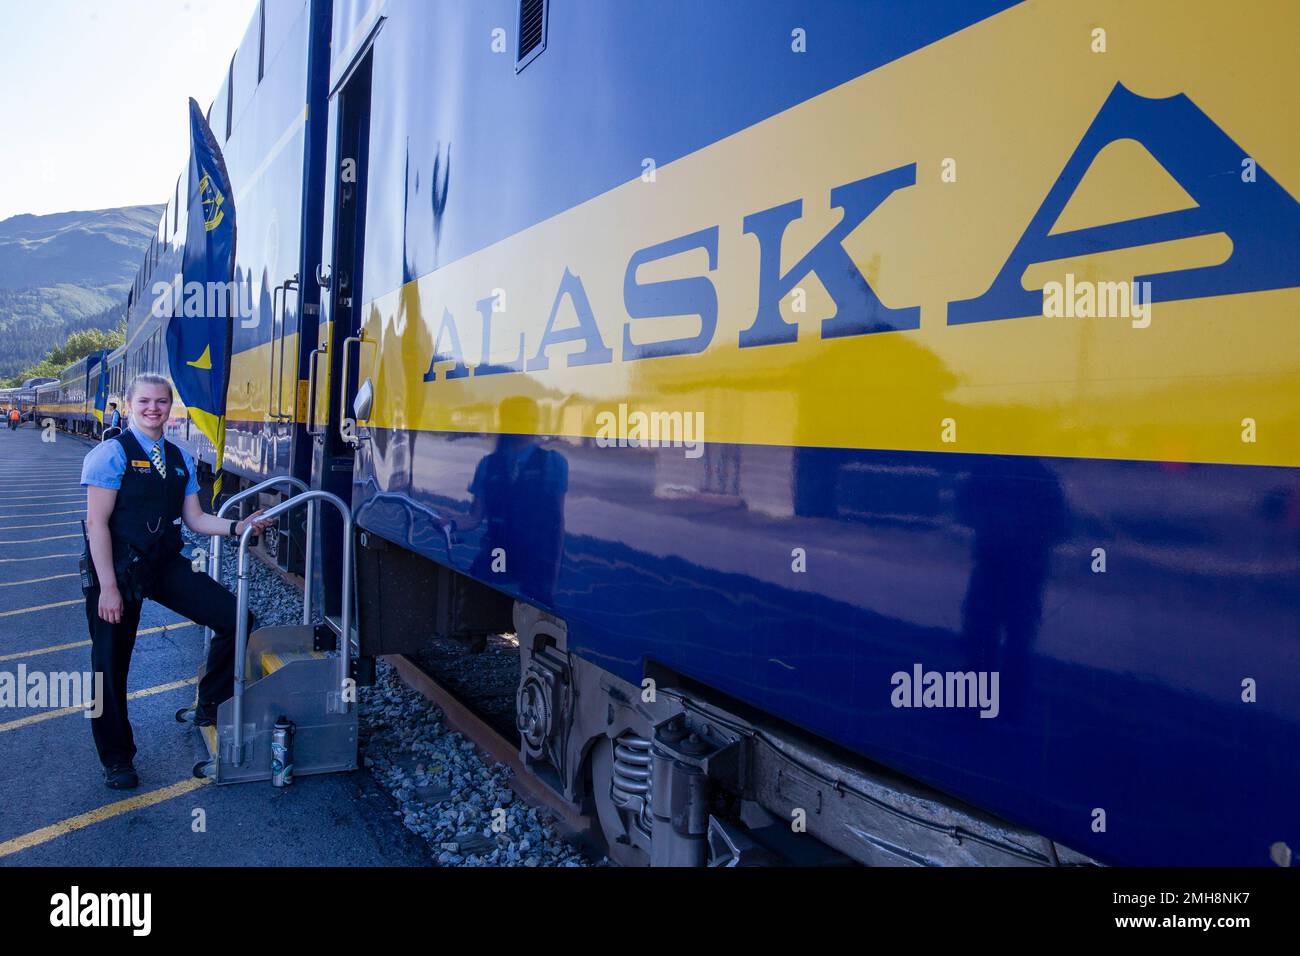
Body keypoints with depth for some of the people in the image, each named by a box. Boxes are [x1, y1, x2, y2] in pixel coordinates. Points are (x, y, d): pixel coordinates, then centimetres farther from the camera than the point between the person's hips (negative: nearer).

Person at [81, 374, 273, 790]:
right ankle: (116, 759, 27)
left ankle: (209, 706, 15)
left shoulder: (180, 459, 9)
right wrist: (107, 587, -18)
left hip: (166, 565, 5)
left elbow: (195, 519, 9)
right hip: (119, 568, -5)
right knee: (112, 665, 7)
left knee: (235, 617, -7)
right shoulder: (111, 454, -9)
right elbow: (97, 524, -14)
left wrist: (236, 527, -9)